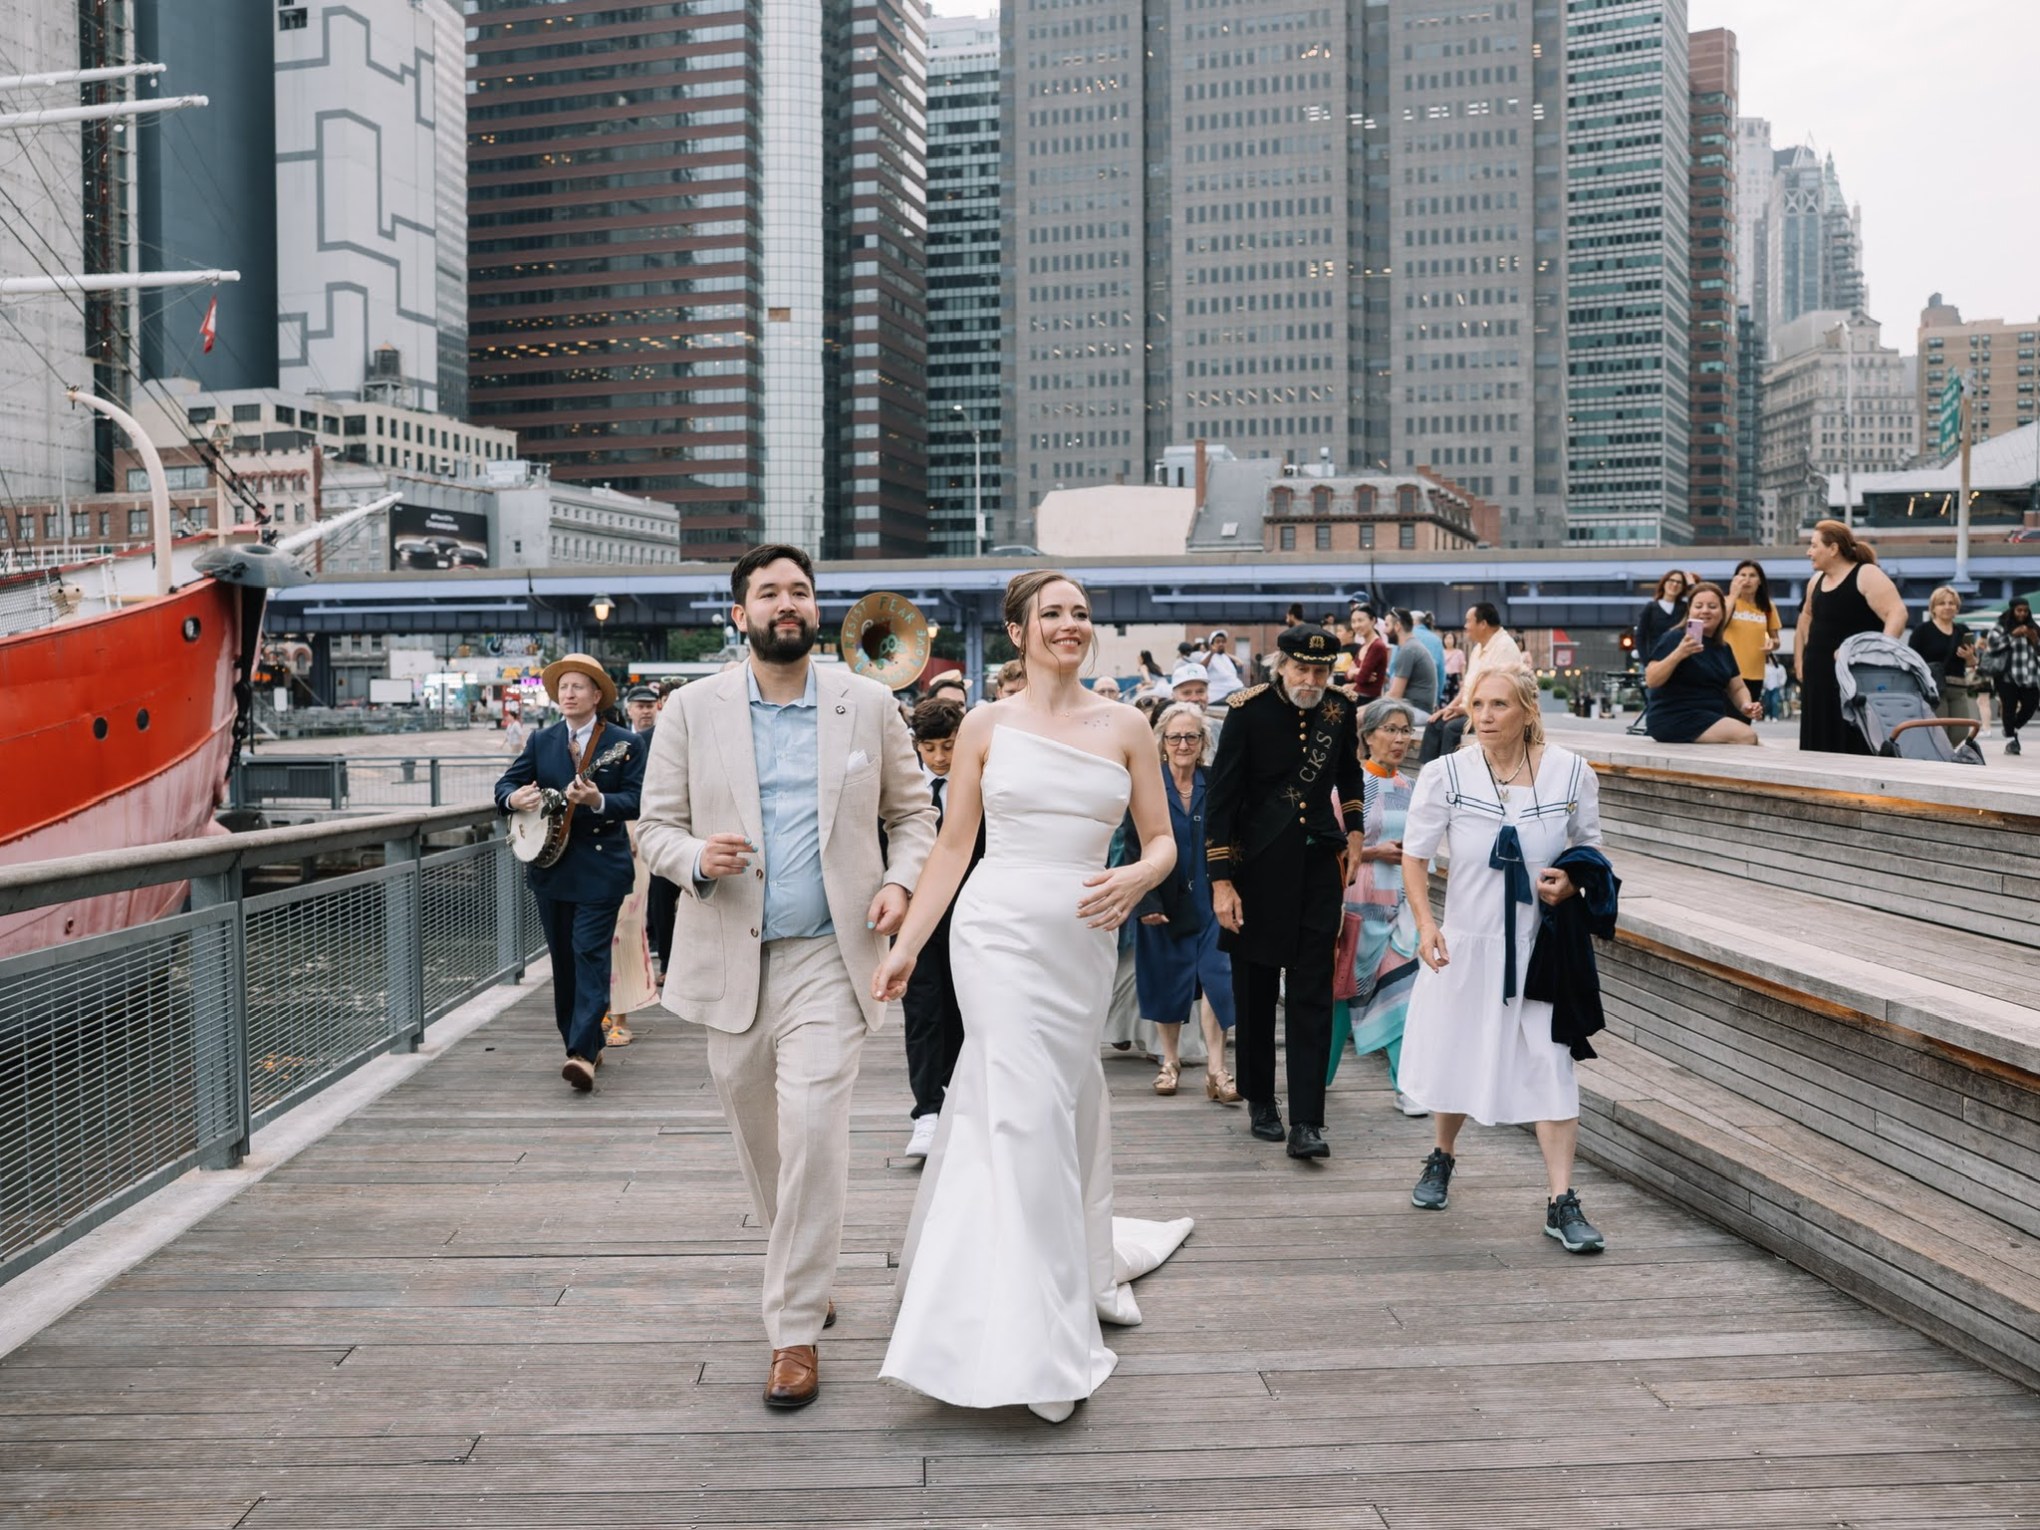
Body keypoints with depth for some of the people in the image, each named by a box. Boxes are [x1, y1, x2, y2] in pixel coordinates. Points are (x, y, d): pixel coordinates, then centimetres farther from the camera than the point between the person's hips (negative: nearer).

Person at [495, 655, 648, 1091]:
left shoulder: (625, 743, -2)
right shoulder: (540, 741, 10)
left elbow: (635, 801, -9)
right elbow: (505, 784, 8)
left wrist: (598, 801, -27)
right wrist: (514, 798, -15)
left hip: (600, 868, -5)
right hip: (550, 864, 5)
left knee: (590, 955, -11)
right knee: (562, 960, 11)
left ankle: (583, 1052, -13)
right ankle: (583, 1043, 23)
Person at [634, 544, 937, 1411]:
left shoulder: (868, 704, 4)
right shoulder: (693, 710, 3)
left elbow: (912, 810, 10)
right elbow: (655, 826, 5)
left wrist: (902, 880, -8)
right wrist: (697, 858, -17)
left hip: (828, 957, -2)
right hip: (731, 959, 2)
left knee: (814, 1134, -11)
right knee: (758, 1138, 14)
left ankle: (795, 1330, 2)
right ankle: (801, 1273, 39)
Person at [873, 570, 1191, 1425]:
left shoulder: (1125, 727, 7)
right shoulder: (986, 727, 3)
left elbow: (1162, 840, 8)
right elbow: (953, 845, 5)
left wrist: (1137, 878, -14)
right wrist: (906, 947, 1)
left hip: (1084, 940, 3)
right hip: (1001, 930, -2)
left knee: (1061, 1108, 13)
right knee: (1027, 1114, -7)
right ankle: (1044, 1339, 1)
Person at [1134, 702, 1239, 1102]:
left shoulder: (1215, 786, 4)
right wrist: (1146, 901, -14)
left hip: (1209, 900, 1)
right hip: (1163, 901, -1)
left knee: (1215, 978, -7)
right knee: (1166, 981, 9)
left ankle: (1216, 1070, -3)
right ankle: (1170, 1062, 25)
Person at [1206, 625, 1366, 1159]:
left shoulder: (1339, 711, 3)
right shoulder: (1248, 710, -10)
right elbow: (1220, 798, -9)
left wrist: (1352, 826, 13)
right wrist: (1221, 880, -13)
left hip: (1318, 864, 2)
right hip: (1258, 868, -2)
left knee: (1312, 997, -3)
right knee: (1255, 993, 9)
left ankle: (1307, 1123, -2)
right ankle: (1260, 1103, 26)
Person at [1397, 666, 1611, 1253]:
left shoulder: (1570, 773, -6)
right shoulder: (1446, 775, -9)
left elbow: (1589, 847, 9)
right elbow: (1415, 854, -1)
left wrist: (1571, 880, -13)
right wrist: (1425, 924, -14)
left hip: (1540, 945, 0)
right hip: (1466, 941, 1)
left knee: (1551, 1062, -6)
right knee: (1457, 1057, 15)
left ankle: (1562, 1203, 3)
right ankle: (1442, 1159, 42)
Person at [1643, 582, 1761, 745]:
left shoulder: (1724, 648, 16)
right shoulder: (1675, 638, -6)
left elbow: (1737, 688, 20)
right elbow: (1651, 681, -15)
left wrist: (1746, 705, -3)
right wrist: (1678, 654, -29)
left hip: (1710, 718, 8)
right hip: (1673, 719, -8)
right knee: (1747, 736, -22)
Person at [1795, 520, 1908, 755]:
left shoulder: (1866, 575, -7)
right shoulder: (1816, 581, 15)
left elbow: (1897, 614, -17)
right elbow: (1804, 627, 25)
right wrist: (1800, 665, 17)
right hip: (1818, 679, 7)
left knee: (1856, 746, -9)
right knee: (1820, 749, 8)